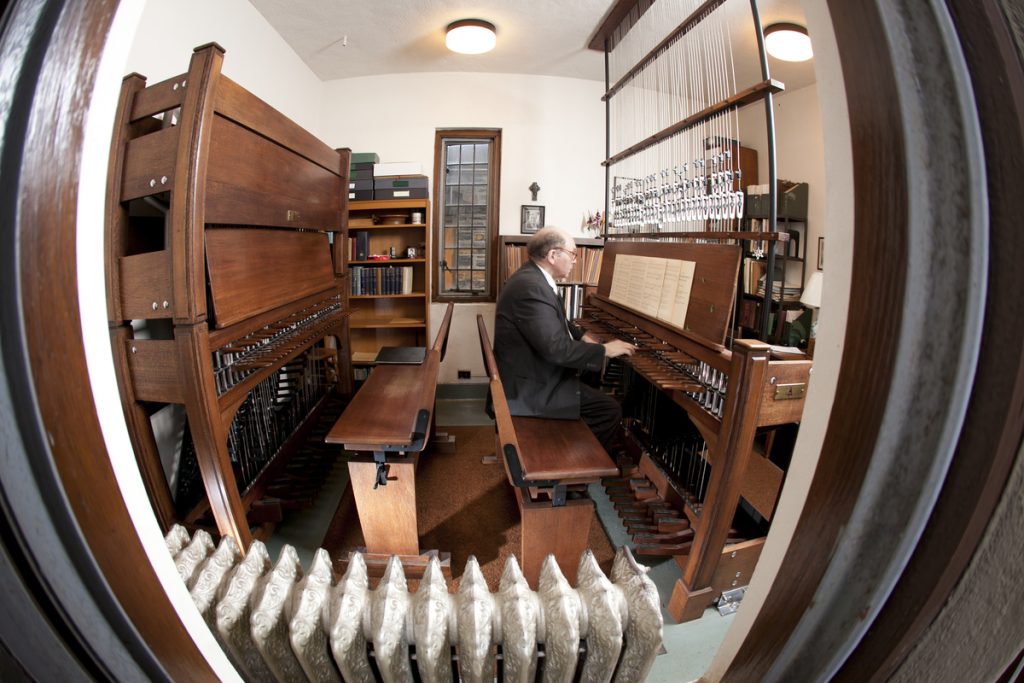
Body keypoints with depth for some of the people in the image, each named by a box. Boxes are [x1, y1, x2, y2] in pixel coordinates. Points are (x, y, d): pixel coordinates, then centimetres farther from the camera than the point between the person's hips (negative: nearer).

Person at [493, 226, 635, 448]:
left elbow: (555, 322, 21)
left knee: (593, 384, 24)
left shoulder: (531, 276, 6)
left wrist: (583, 337, 7)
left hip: (531, 372, 11)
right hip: (530, 387, -11)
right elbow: (557, 349, -31)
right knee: (610, 410, -8)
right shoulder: (531, 288, -27)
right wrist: (604, 350, -18)